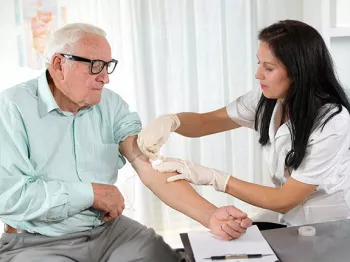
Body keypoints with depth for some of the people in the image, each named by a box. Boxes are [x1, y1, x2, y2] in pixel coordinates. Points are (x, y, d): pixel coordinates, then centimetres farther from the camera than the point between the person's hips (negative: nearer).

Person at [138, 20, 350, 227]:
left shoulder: (331, 123, -27)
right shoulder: (266, 99, -10)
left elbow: (284, 201, -24)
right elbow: (203, 122, -4)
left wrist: (211, 177, -29)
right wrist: (169, 121, -26)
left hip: (330, 228, -5)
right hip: (288, 216, 5)